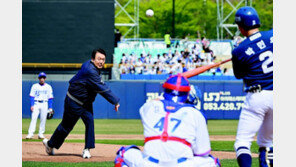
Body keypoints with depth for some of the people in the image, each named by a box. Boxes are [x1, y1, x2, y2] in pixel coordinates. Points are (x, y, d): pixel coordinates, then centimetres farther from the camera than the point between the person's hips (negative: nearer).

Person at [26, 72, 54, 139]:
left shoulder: (48, 87, 8)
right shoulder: (35, 86, 7)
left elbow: (50, 98, 7)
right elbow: (32, 96, 3)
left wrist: (50, 107, 0)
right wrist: (32, 105, -8)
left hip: (44, 104, 1)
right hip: (36, 103, -1)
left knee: (43, 119, -2)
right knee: (33, 118, -12)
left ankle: (41, 134, 4)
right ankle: (30, 133, -17)